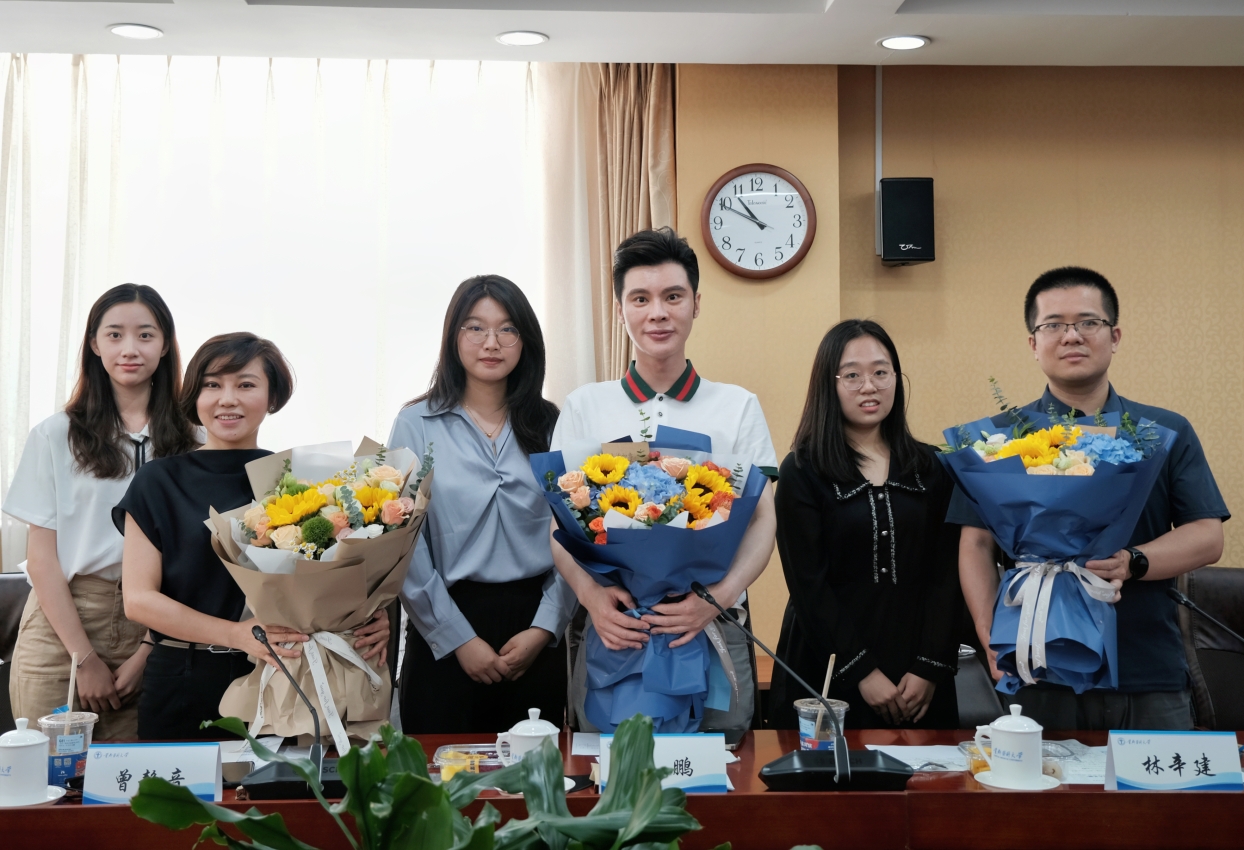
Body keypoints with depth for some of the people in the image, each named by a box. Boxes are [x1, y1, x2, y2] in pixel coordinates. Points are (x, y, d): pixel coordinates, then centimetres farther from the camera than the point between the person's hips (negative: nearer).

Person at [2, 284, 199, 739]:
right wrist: (86, 658, -7)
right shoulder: (56, 436, 2)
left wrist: (148, 654, -7)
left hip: (154, 630, 1)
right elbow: (41, 557, 0)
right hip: (61, 623, 0)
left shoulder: (190, 441, 4)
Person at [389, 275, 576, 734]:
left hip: (537, 638, 2)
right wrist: (460, 638, -9)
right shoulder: (417, 424, 0)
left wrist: (544, 627, -7)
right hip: (443, 635, -2)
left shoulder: (549, 425, 6)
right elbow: (405, 543, -5)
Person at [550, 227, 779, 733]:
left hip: (713, 630, 0)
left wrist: (719, 596, -17)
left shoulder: (738, 407, 7)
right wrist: (591, 593, -16)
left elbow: (762, 522, 2)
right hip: (612, 629, 0)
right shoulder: (584, 407, 7)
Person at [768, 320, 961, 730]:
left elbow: (946, 574, 1)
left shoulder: (930, 468, 6)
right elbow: (808, 585, -8)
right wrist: (863, 673, -14)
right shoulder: (802, 473, -3)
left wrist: (930, 668, -9)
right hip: (829, 672, -3)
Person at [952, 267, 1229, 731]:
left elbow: (1207, 536, 2)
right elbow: (977, 544, 2)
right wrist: (991, 636, -12)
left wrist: (1132, 563, -17)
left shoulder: (1169, 433, 9)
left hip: (1150, 677, 1)